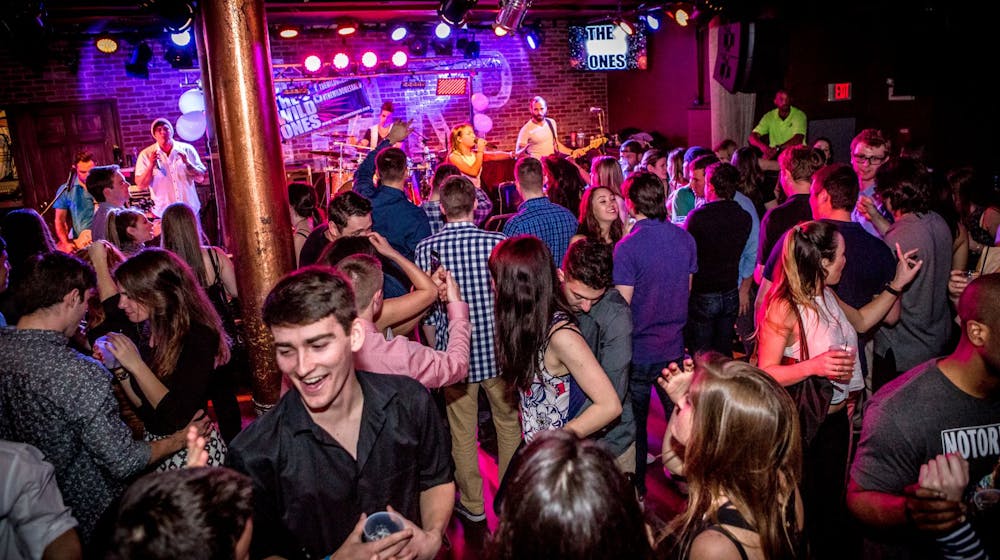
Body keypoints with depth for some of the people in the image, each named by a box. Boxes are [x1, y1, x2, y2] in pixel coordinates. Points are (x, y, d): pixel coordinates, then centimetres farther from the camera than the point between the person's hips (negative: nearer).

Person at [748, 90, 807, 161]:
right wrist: (764, 147, -30)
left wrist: (777, 149, -34)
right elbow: (752, 137, -7)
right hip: (774, 155, 2)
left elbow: (798, 139, -19)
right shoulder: (769, 116, 3)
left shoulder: (799, 115, -4)